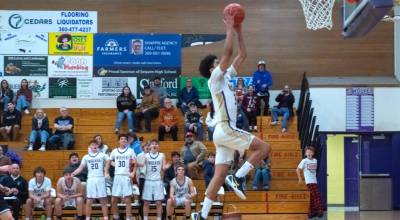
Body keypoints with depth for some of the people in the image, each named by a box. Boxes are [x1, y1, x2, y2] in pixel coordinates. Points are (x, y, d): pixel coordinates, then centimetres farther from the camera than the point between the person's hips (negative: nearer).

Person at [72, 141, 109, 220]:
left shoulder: (103, 155, 7)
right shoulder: (86, 157, 11)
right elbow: (80, 168, 8)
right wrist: (72, 174, -7)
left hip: (101, 179, -1)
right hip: (90, 180, 1)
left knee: (103, 201, 0)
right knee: (89, 201, 1)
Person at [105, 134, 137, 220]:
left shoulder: (130, 151, 3)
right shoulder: (114, 151, 9)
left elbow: (136, 163, 4)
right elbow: (108, 162, 17)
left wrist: (133, 172, -9)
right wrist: (106, 173, 6)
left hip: (127, 176, -3)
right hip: (117, 176, 3)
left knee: (127, 200, -4)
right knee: (113, 200, 3)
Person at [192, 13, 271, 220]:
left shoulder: (226, 76, 20)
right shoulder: (215, 78, -4)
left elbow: (242, 55, 22)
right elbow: (228, 52, -14)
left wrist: (239, 31, 16)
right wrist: (230, 28, -7)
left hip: (224, 131, 9)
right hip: (225, 129, -9)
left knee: (219, 175, 4)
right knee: (264, 147, -9)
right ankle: (238, 177, -10)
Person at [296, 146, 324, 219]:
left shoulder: (315, 160, 9)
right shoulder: (304, 161, -7)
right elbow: (298, 170, -5)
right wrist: (300, 178, -6)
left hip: (314, 181, 6)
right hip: (309, 182, -6)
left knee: (313, 198, 9)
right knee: (317, 195, -15)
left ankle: (311, 212, 15)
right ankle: (319, 210, -14)